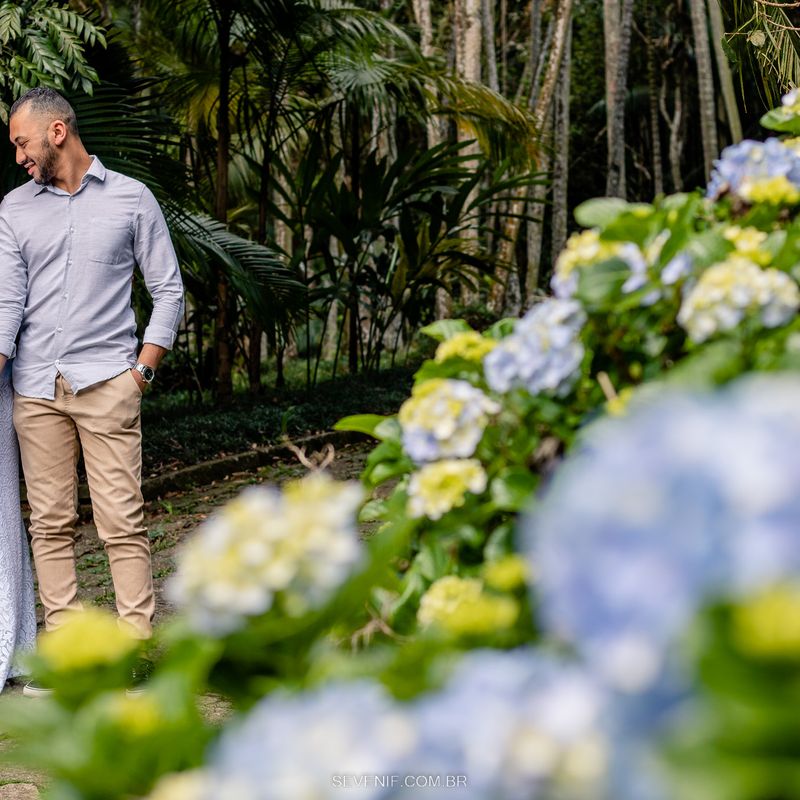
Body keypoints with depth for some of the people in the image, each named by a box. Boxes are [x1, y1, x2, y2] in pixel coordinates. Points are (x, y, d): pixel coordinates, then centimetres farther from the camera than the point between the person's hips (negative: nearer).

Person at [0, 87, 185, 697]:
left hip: (106, 381, -3)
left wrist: (142, 370, -2)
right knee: (51, 523, 4)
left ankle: (137, 648, -3)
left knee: (122, 520, -7)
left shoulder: (131, 199, 6)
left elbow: (169, 291, 7)